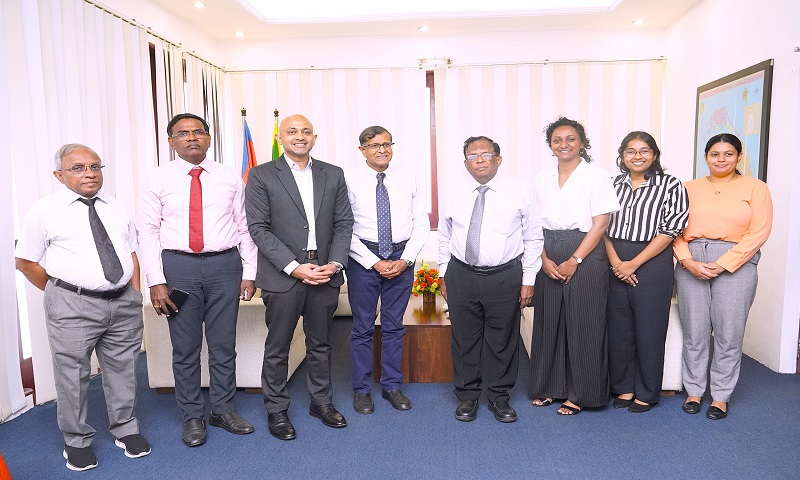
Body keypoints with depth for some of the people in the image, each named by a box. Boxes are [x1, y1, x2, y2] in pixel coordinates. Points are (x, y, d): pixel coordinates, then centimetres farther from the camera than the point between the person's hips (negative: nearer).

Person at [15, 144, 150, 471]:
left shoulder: (117, 208, 9)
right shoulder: (45, 210, -3)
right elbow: (25, 262, 0)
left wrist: (134, 297, 6)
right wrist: (64, 295, -1)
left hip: (123, 303, 4)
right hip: (72, 307, -4)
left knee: (123, 370, 14)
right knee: (73, 375, 7)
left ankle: (125, 429, 32)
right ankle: (77, 441, 28)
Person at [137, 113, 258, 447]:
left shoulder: (230, 178, 6)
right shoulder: (158, 179, 2)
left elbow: (244, 227, 6)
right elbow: (148, 231, -1)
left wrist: (249, 273, 1)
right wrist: (156, 281, -8)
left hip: (225, 264, 1)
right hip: (179, 265, -1)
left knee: (224, 344, 10)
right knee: (185, 347, 8)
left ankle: (223, 410, 28)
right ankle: (192, 417, 26)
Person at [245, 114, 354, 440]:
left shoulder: (333, 175, 8)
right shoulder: (262, 176, -2)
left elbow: (343, 223, 7)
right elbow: (259, 228, -8)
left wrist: (335, 263, -7)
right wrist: (294, 267, -15)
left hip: (325, 274, 3)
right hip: (282, 276, -3)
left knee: (320, 343, 16)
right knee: (277, 347, 8)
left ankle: (322, 401, 33)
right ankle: (276, 409, 26)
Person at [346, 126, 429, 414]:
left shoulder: (407, 179, 4)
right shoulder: (350, 181, -5)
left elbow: (422, 224, 4)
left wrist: (405, 259, -8)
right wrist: (375, 263, -13)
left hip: (401, 259, 3)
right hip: (364, 258, -2)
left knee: (394, 326, 13)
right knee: (363, 327, 8)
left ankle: (392, 385, 28)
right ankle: (362, 389, 23)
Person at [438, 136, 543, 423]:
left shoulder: (519, 193, -3)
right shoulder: (455, 196, 5)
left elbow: (533, 238, 0)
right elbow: (444, 238, 13)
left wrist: (528, 280, -2)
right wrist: (443, 275, 13)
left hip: (505, 277, -1)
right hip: (461, 276, 2)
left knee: (502, 340, 9)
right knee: (465, 338, 10)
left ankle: (498, 396, 28)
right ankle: (467, 396, 28)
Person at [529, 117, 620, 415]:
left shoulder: (597, 176, -2)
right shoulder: (542, 179, 10)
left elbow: (600, 223, -8)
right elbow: (535, 224, 7)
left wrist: (574, 260, -14)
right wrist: (544, 259, -6)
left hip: (585, 256, -4)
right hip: (548, 258, 4)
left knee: (582, 324, 1)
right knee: (548, 321, 8)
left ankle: (579, 394, 15)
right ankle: (549, 386, 23)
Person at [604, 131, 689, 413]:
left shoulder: (671, 185, -2)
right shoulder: (613, 186, 9)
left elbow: (670, 230, -9)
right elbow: (603, 226, 6)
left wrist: (634, 263, -12)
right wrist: (615, 262, -8)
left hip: (652, 264, -3)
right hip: (615, 265, 4)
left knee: (649, 330, 4)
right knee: (619, 327, 8)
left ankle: (646, 393, 20)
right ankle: (624, 387, 24)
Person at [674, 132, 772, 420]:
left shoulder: (755, 188, 6)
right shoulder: (691, 188, 12)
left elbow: (758, 232, -3)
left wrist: (722, 264, -11)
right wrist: (687, 261, -10)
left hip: (735, 264, -1)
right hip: (691, 265, 2)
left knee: (728, 335, 2)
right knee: (694, 333, 5)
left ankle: (721, 396, 17)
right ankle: (694, 391, 20)